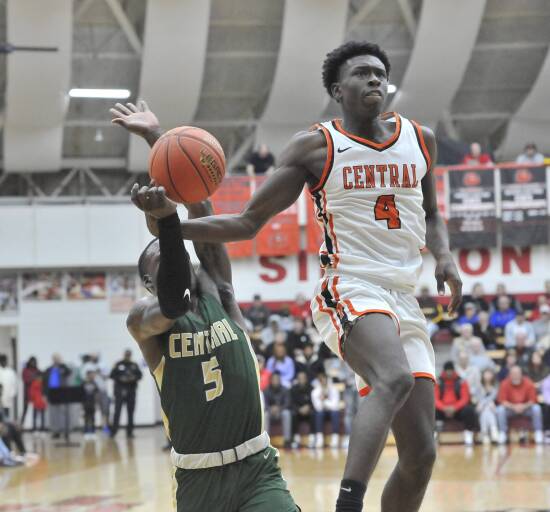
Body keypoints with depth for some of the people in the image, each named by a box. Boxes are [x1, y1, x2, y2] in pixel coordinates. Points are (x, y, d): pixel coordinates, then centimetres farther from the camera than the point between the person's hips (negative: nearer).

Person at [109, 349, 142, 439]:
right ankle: (113, 431, -7)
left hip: (131, 391, 3)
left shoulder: (134, 365, 11)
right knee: (117, 411, -9)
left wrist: (134, 378, -11)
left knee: (130, 412, 4)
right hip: (120, 390, -3)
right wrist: (120, 378, -15)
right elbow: (112, 375, -1)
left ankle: (129, 432, 9)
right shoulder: (118, 365, 3)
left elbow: (140, 375, 9)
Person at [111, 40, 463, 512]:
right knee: (395, 378, -38)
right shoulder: (316, 147, 1)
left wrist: (445, 256, 7)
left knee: (420, 455, 0)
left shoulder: (420, 140, 13)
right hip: (350, 291, -6)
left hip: (405, 300, 6)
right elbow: (248, 223, 1)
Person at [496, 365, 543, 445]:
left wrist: (524, 406, -32)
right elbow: (502, 400, -17)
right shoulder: (505, 384, -17)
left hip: (526, 407, 0)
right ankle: (503, 434, -19)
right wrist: (513, 407, -31)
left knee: (536, 408, -29)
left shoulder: (528, 383, -17)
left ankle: (538, 434, -19)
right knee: (500, 410, -29)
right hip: (510, 408, 0)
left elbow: (533, 400, -14)